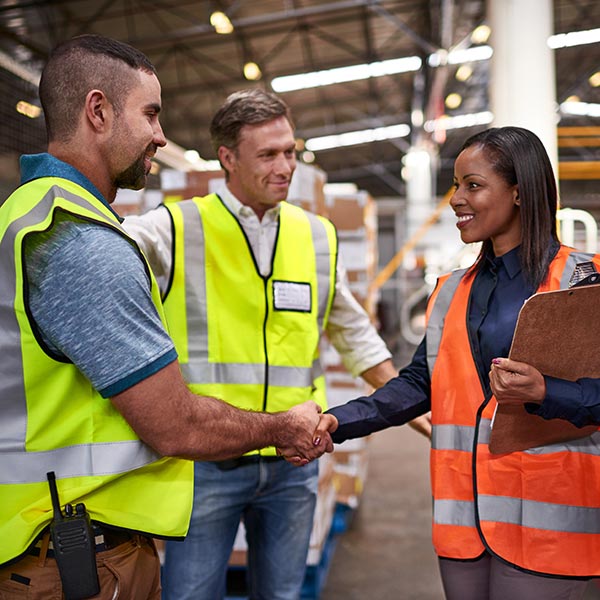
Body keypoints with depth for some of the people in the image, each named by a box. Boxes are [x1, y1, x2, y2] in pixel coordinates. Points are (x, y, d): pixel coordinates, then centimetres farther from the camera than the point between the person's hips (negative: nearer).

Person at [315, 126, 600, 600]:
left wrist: (543, 392, -26)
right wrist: (339, 422, -4)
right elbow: (420, 383, 8)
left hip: (544, 521, -5)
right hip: (464, 513, 5)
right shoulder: (452, 292, 12)